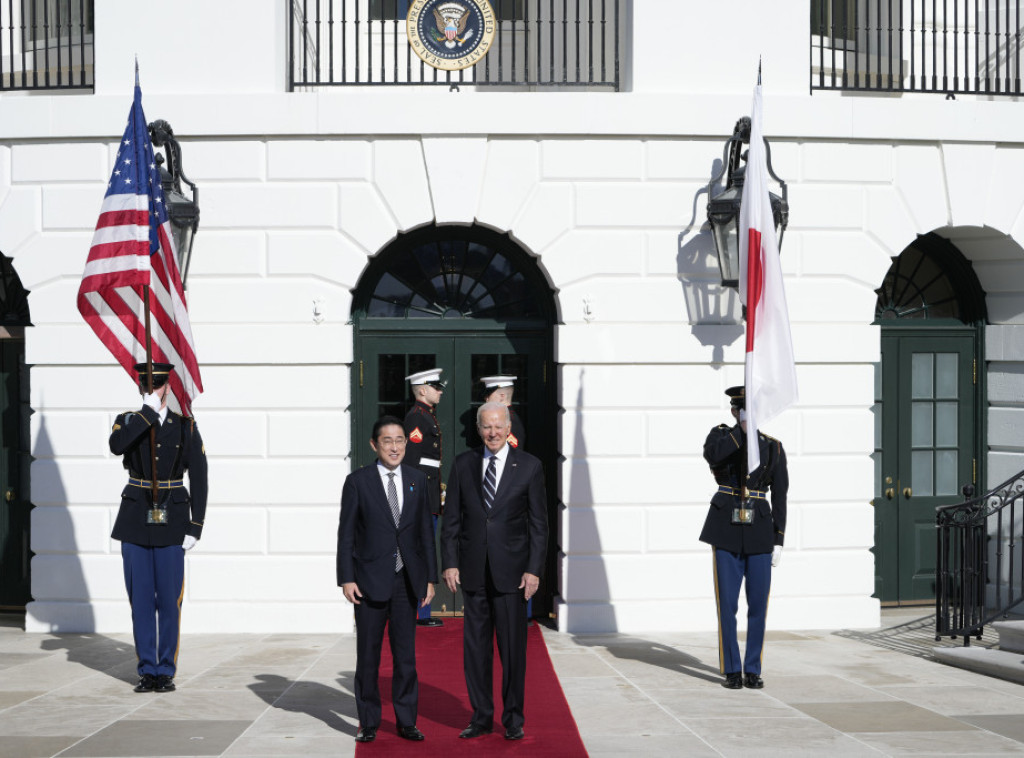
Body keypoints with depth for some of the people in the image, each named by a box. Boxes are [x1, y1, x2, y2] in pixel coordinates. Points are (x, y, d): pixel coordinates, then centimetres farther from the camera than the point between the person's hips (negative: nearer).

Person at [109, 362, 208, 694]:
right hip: (135, 520, 1)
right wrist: (149, 412, -20)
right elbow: (116, 445, -19)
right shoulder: (129, 421, 6)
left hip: (171, 523, -1)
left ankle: (166, 671, 9)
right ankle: (147, 670, 13)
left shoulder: (185, 426, 4)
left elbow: (199, 477, 2)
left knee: (169, 600, -1)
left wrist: (195, 526, -4)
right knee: (140, 600, 4)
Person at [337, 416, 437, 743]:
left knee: (406, 654, 7)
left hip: (407, 580, 3)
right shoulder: (358, 481, -3)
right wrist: (346, 578, -9)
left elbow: (425, 531, 9)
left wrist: (430, 577, 6)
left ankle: (406, 721, 15)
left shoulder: (417, 480, 7)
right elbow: (346, 533, -3)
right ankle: (368, 722, 16)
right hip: (370, 579, -3)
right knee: (368, 655, 5)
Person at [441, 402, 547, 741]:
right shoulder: (463, 464, 6)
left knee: (513, 647, 2)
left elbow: (538, 523, 0)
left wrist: (534, 570, -7)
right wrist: (449, 563, -1)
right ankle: (481, 716, 17)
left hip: (511, 571, -2)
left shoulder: (529, 466, 0)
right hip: (474, 571, 2)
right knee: (475, 647, 6)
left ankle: (513, 718, 14)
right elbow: (451, 518, 7)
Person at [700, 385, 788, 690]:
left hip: (760, 531, 1)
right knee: (727, 603, -1)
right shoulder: (721, 435, 3)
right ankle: (732, 670, 9)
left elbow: (780, 497, 6)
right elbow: (712, 455, -22)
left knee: (758, 603, 1)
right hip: (727, 531, -1)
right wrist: (743, 428, -22)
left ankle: (753, 670, 12)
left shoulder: (774, 448, 6)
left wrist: (779, 541, 1)